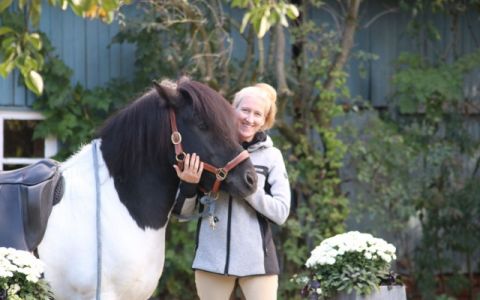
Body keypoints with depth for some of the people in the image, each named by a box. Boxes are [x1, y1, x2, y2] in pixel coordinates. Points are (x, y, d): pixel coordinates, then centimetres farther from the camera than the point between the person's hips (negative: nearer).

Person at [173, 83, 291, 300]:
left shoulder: (271, 156, -1)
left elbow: (281, 212, -8)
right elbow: (184, 211, 4)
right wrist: (188, 184, -17)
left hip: (256, 259, -1)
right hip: (212, 257, 1)